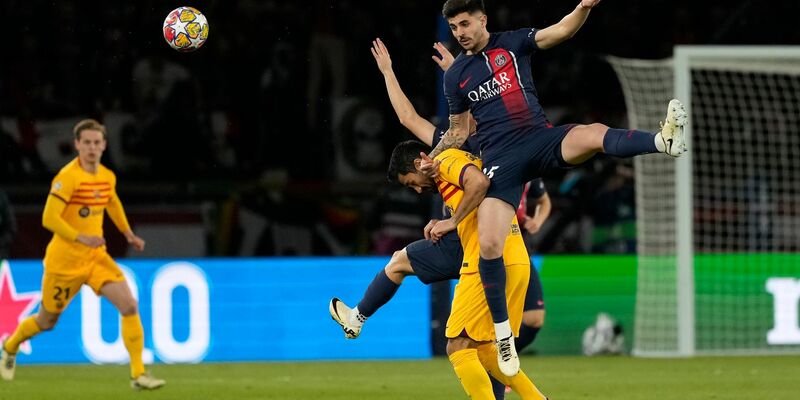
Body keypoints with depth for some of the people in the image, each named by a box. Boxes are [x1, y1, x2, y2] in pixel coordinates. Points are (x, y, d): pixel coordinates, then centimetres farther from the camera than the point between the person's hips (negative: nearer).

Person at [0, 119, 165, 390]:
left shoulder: (108, 177, 3)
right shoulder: (68, 177, -19)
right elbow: (49, 219, -24)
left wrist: (128, 233, 22)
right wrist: (81, 238, -30)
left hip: (96, 256, 5)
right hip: (64, 260, -5)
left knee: (129, 306, -14)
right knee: (47, 321, 12)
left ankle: (138, 375, -11)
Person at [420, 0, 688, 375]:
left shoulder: (512, 43, 9)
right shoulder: (455, 75, 13)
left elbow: (561, 31, -3)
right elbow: (459, 131, 22)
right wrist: (433, 158, 4)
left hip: (541, 139, 0)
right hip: (500, 159, 1)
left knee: (595, 134, -33)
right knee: (489, 245, -13)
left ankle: (664, 139, -55)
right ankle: (502, 333, 1)